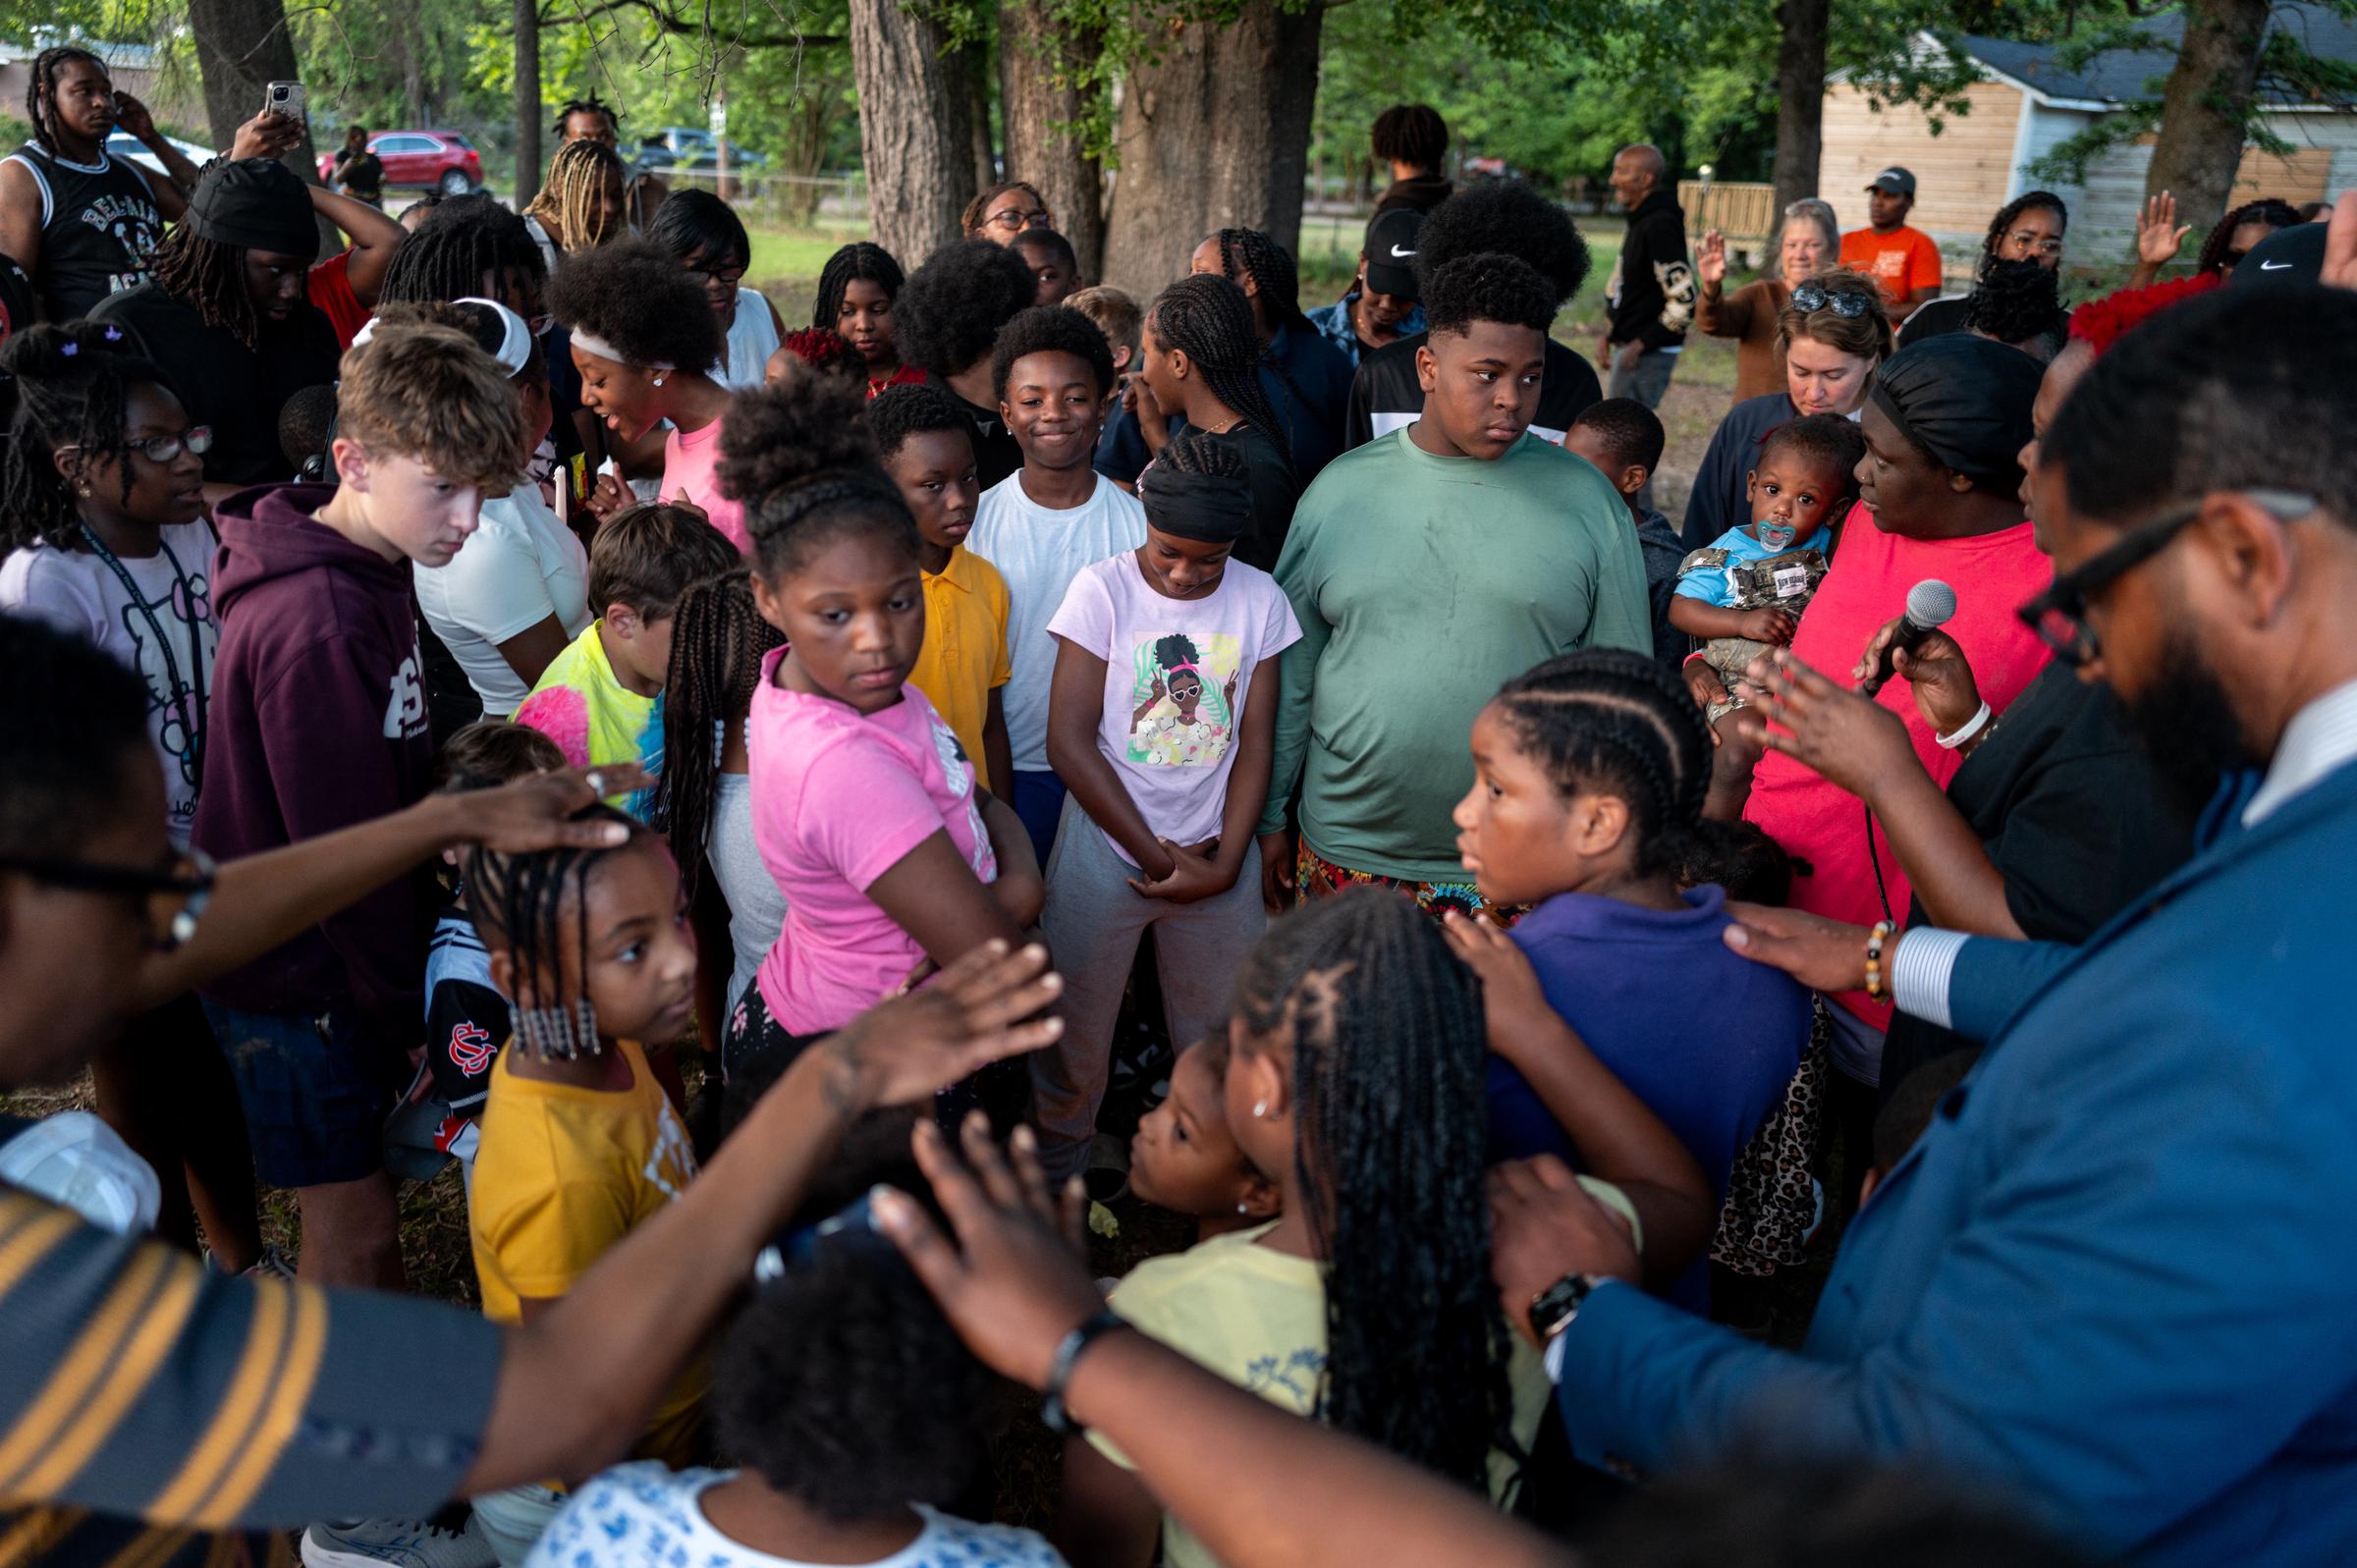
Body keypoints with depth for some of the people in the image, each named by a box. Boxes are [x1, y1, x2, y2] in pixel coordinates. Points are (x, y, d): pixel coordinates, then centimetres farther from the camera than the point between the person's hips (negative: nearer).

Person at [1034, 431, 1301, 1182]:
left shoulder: (1260, 600, -1)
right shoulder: (1103, 590, -8)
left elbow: (1255, 743, 1)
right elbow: (1070, 741, -11)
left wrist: (1224, 862, -10)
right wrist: (1159, 857, -11)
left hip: (1214, 850, 2)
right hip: (1105, 848, -2)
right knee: (1073, 1041, 8)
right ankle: (1055, 1188, 29)